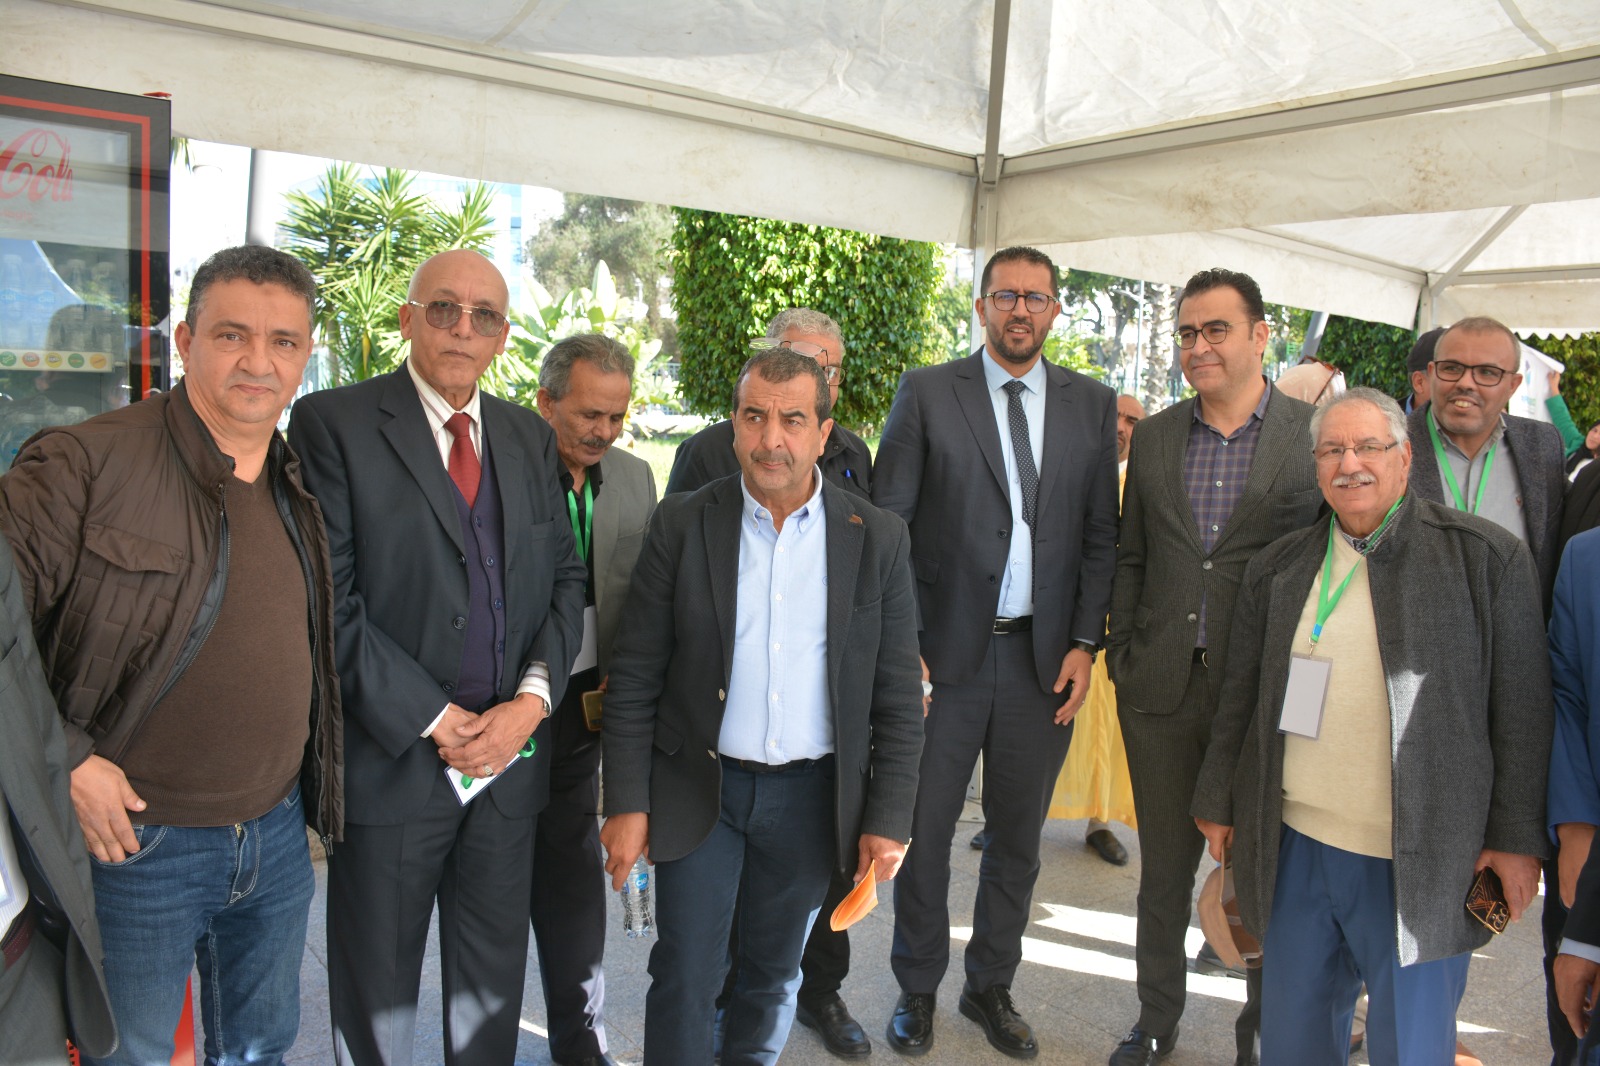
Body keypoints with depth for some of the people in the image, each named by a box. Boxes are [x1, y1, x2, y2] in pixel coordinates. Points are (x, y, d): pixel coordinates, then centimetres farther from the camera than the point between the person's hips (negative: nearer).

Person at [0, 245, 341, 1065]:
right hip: (138, 841, -5)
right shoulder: (85, 465, -16)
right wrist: (66, 763, -17)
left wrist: (316, 794, 8)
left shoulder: (301, 487, 4)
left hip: (278, 836, 5)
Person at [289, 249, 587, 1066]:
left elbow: (564, 579, 8)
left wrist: (533, 699, -8)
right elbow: (326, 600, -13)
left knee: (494, 972, 19)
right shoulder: (333, 423, -7)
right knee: (377, 985, 14)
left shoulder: (531, 437, 9)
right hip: (392, 756, -4)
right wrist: (434, 720, -14)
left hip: (511, 753, 4)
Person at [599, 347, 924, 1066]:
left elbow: (898, 695, -1)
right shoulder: (682, 524, -6)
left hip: (811, 796, 1)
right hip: (699, 790, -1)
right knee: (684, 980, 7)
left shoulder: (878, 539, -4)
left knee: (773, 977, 19)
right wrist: (627, 803, -6)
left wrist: (888, 818, -3)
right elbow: (635, 676, -4)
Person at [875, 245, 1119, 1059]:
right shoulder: (926, 393, -1)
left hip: (1044, 654, 3)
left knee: (1018, 833, 14)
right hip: (947, 651, -2)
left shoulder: (1092, 405, 7)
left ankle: (991, 986, 34)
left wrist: (1085, 642, -1)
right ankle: (917, 989, 30)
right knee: (924, 829, 8)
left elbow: (1101, 533, 7)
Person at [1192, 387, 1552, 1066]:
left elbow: (1522, 709, -2)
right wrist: (1220, 804, 15)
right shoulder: (1278, 568, 8)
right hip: (1295, 850, 4)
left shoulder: (1486, 557, -2)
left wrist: (1517, 836, -4)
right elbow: (1241, 698, 13)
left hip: (1420, 863, -3)